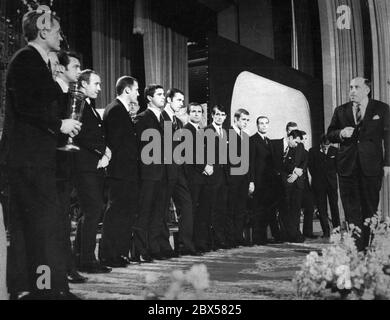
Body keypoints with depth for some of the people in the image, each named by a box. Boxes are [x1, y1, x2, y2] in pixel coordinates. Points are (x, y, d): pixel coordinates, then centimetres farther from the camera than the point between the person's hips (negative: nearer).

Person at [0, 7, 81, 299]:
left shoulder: (39, 62, 19)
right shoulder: (26, 59, -10)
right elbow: (25, 106, -19)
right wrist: (59, 124, -14)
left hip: (37, 154, 10)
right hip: (28, 153, -10)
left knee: (27, 220, 12)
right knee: (46, 219, -9)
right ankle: (50, 287, -4)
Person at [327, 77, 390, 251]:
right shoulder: (340, 111, 12)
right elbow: (330, 135, 15)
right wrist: (340, 134, -9)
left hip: (371, 166, -2)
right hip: (347, 166, 2)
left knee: (370, 208, 5)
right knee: (351, 209, -1)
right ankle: (356, 248, 2)